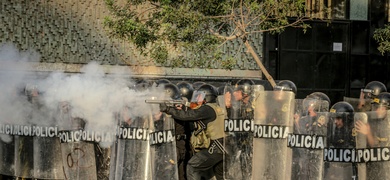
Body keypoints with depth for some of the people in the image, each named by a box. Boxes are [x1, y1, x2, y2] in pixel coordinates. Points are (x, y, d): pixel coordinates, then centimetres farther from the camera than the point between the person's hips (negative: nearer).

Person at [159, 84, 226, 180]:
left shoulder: (207, 109, -11)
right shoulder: (216, 108, 18)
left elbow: (187, 115, -18)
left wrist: (168, 109, -13)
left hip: (216, 146, -10)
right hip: (223, 147, 10)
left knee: (192, 167, -3)